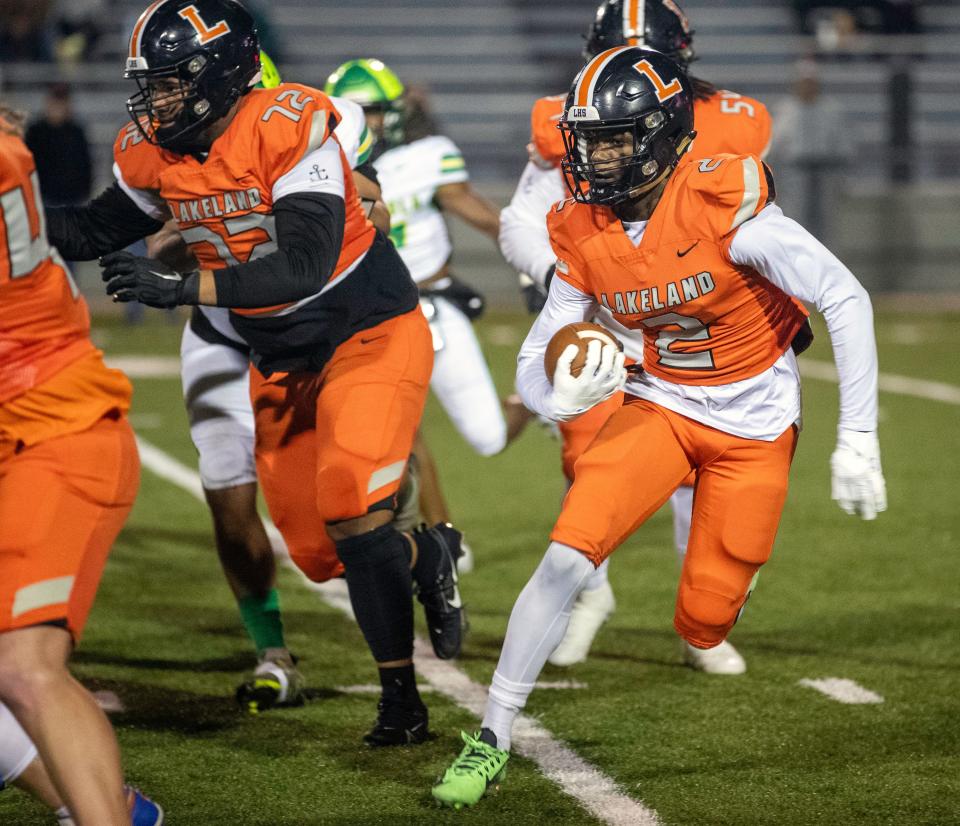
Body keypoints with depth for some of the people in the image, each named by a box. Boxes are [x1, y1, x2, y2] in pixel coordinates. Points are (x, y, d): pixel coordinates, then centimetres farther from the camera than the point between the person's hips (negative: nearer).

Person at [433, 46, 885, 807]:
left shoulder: (723, 205, -24)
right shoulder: (585, 233, -8)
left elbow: (847, 300, -22)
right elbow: (534, 367, -3)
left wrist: (857, 440, -23)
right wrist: (564, 397, -29)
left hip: (753, 423, -3)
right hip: (660, 406, 3)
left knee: (704, 624, -2)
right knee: (567, 557, -17)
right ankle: (492, 740, -7)